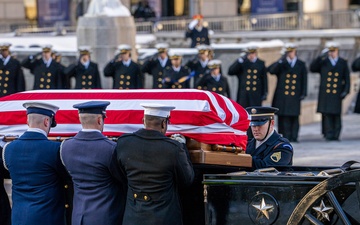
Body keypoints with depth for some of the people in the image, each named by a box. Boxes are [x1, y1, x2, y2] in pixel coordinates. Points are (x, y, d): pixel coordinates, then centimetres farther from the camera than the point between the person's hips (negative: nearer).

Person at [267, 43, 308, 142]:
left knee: (294, 117, -1)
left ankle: (293, 137, 3)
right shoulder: (281, 64, 9)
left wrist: (303, 93, 2)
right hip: (282, 97, 0)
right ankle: (285, 136, -2)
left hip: (295, 97, 0)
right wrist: (281, 60, -16)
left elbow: (304, 80, 10)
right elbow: (271, 71, -8)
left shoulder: (301, 65, 11)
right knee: (283, 117, -4)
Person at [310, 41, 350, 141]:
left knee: (337, 115, 0)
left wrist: (346, 91, -2)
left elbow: (347, 78, 9)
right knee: (327, 114, -6)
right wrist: (321, 57, -12)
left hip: (337, 94, 0)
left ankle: (336, 135, 5)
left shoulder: (343, 63, 10)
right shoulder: (323, 62, 10)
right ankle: (329, 134, -6)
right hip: (325, 94, 0)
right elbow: (312, 68, -3)